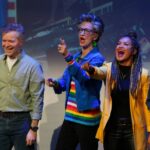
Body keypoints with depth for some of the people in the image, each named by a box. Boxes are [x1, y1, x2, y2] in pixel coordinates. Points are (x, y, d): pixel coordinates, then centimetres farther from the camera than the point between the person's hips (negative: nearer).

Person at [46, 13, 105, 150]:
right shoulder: (76, 57, 14)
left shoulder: (97, 58, -10)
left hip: (87, 118, -7)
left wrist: (67, 56, -39)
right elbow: (65, 82, 17)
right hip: (70, 116, 7)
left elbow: (85, 77, -28)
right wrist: (55, 83, -7)